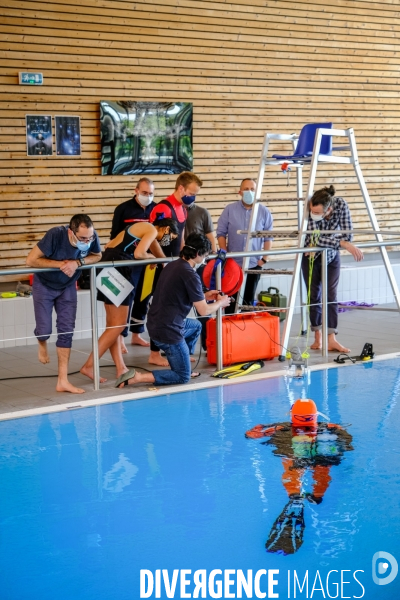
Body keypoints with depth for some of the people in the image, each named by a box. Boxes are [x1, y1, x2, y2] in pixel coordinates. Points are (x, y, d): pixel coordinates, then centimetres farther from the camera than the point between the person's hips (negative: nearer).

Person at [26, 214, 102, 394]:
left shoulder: (92, 237, -25)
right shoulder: (55, 235, -35)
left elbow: (97, 256, -7)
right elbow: (30, 260, -31)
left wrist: (77, 262, -26)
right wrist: (61, 264, -31)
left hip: (68, 287, 3)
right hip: (44, 285, -3)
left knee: (66, 331, -2)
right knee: (44, 329, -6)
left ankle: (62, 381, 3)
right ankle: (42, 344, 34)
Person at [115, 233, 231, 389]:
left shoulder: (172, 265, 6)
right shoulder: (190, 275, -19)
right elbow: (203, 311, -13)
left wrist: (205, 296, 23)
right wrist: (221, 303, 6)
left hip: (154, 324, 9)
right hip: (168, 331, -9)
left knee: (196, 326, 33)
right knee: (183, 377, 5)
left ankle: (183, 366, 31)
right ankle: (137, 377, -8)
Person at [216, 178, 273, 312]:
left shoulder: (264, 212, 0)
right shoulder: (229, 210, -1)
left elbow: (268, 237, 3)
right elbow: (221, 233, 1)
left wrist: (264, 258, -4)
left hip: (254, 264, 1)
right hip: (233, 263, 0)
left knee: (248, 299, 9)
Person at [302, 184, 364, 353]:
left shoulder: (340, 205, -28)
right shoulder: (310, 209, -32)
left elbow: (348, 235, -28)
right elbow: (315, 238, -39)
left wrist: (326, 241, -32)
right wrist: (342, 243, -46)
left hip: (332, 256, 1)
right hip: (311, 256, -1)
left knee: (331, 295, -7)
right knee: (314, 295, 2)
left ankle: (331, 340, -9)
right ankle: (317, 337, 15)